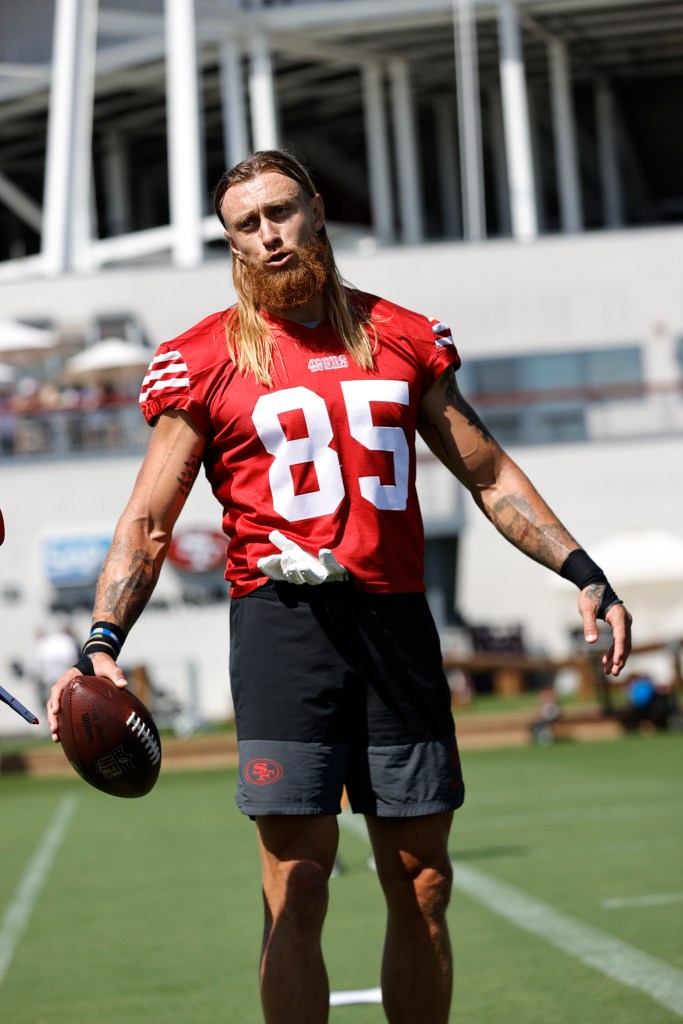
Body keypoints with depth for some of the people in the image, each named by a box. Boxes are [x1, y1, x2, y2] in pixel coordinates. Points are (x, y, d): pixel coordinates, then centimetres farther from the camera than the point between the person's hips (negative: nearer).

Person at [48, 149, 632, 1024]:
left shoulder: (402, 337, 13)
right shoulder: (204, 360, 4)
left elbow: (489, 474, 19)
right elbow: (148, 521, 1)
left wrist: (583, 573, 10)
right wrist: (103, 641, -13)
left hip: (396, 621, 3)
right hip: (284, 621, -3)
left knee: (422, 891, 6)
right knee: (296, 893, -8)